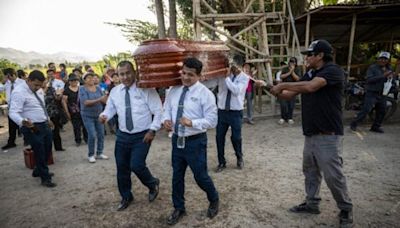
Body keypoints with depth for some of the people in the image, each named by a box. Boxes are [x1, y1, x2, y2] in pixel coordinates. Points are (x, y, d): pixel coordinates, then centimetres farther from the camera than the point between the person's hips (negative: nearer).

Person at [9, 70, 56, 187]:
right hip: (32, 128, -8)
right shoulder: (19, 92, -19)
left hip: (44, 125, 9)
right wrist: (23, 122, -45)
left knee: (47, 150, 20)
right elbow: (13, 113, -28)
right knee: (39, 152, -1)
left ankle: (39, 171, 41)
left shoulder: (39, 90, 6)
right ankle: (45, 178, 15)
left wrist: (47, 119, 23)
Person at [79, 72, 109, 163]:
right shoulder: (82, 89, -9)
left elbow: (104, 101, 2)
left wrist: (106, 96, -20)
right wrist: (99, 100, -28)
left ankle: (99, 153, 19)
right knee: (92, 135, -9)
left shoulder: (98, 88, 4)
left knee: (101, 134, 3)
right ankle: (90, 155, 9)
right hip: (88, 116, -4)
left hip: (99, 114, 4)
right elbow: (86, 102, -21)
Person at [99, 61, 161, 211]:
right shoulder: (115, 91, 3)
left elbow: (158, 111, -10)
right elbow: (110, 109, 11)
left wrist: (153, 130, -17)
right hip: (122, 135, 5)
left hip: (142, 136, -5)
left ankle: (152, 184, 21)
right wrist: (104, 116, -13)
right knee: (121, 168, 13)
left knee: (136, 165, -14)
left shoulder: (146, 90, -11)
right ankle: (126, 197, 38)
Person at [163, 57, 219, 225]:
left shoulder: (205, 93, -14)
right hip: (177, 140, 5)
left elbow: (212, 121, -16)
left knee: (200, 176, 9)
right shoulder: (174, 91, 3)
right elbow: (167, 109, 14)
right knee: (177, 176, 16)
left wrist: (192, 123, -30)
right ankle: (179, 208, 38)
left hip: (195, 142, -5)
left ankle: (214, 200, 41)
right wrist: (166, 119, -9)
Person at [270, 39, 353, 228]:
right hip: (310, 134, 8)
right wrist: (275, 91, -3)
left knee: (333, 175, 1)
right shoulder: (309, 74, 13)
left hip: (328, 135, -8)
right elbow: (290, 95, 14)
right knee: (310, 171, 17)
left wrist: (283, 85, -20)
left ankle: (346, 210, 22)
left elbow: (310, 87, -30)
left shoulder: (333, 70, -14)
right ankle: (312, 204, 33)